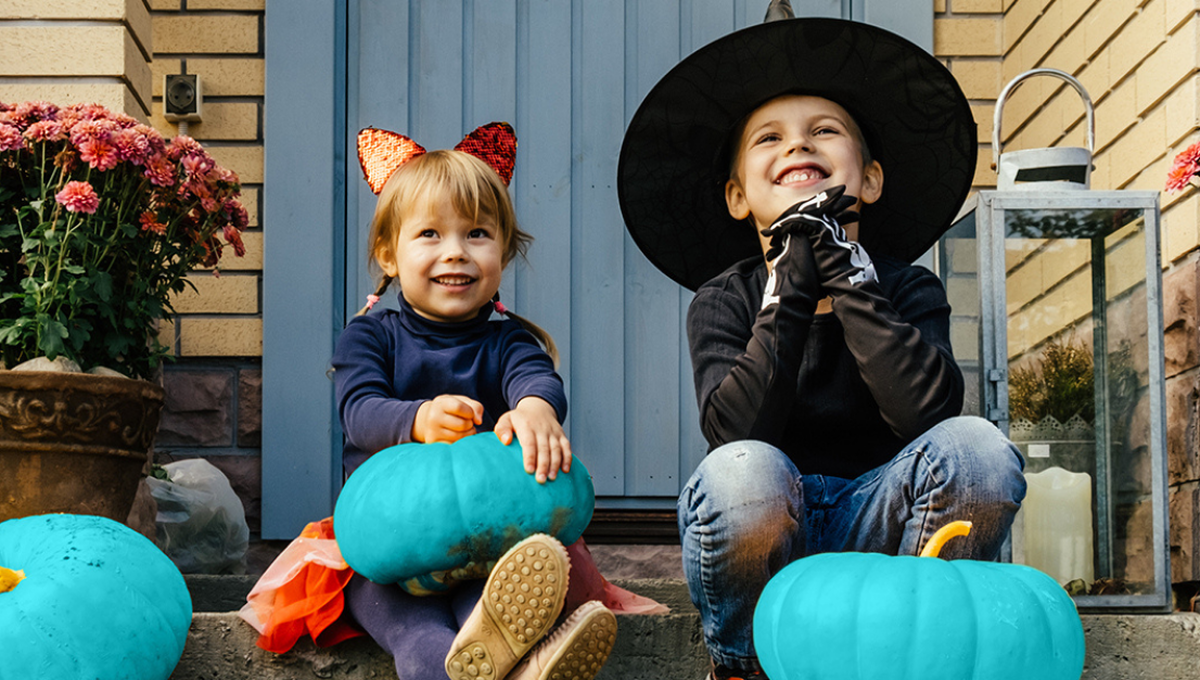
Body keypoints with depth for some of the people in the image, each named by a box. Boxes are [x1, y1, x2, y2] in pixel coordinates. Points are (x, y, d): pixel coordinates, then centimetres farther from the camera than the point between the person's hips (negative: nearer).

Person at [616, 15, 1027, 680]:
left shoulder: (909, 289, 1)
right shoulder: (724, 300, -1)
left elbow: (926, 413, -20)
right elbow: (735, 428, -20)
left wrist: (845, 273, -19)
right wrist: (792, 285, -21)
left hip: (871, 527, 1)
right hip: (762, 532, -1)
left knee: (978, 447, -26)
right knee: (741, 472, -35)